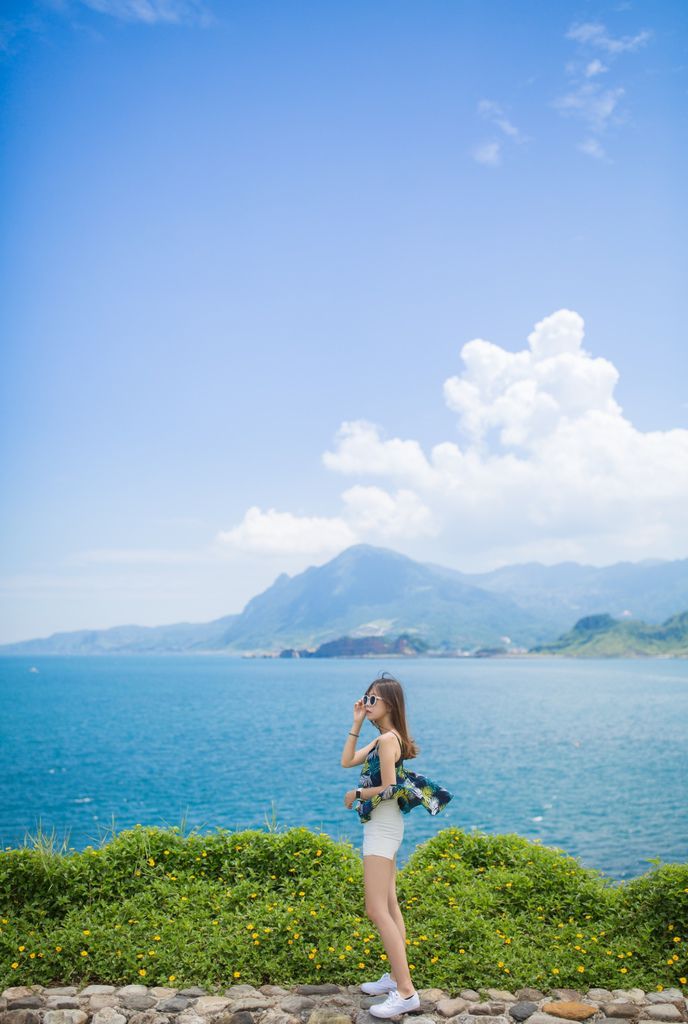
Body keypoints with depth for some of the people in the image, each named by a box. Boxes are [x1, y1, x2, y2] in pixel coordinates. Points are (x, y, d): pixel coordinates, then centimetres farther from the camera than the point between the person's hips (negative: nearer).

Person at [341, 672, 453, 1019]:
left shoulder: (388, 738, -17)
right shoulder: (383, 739, 12)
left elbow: (389, 789, -21)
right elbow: (347, 761, 12)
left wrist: (355, 794, -7)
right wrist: (356, 724, 7)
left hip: (382, 828, -11)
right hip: (383, 827, 11)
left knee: (377, 911, -11)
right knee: (389, 907, 15)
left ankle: (406, 992, -9)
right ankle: (396, 977, 22)